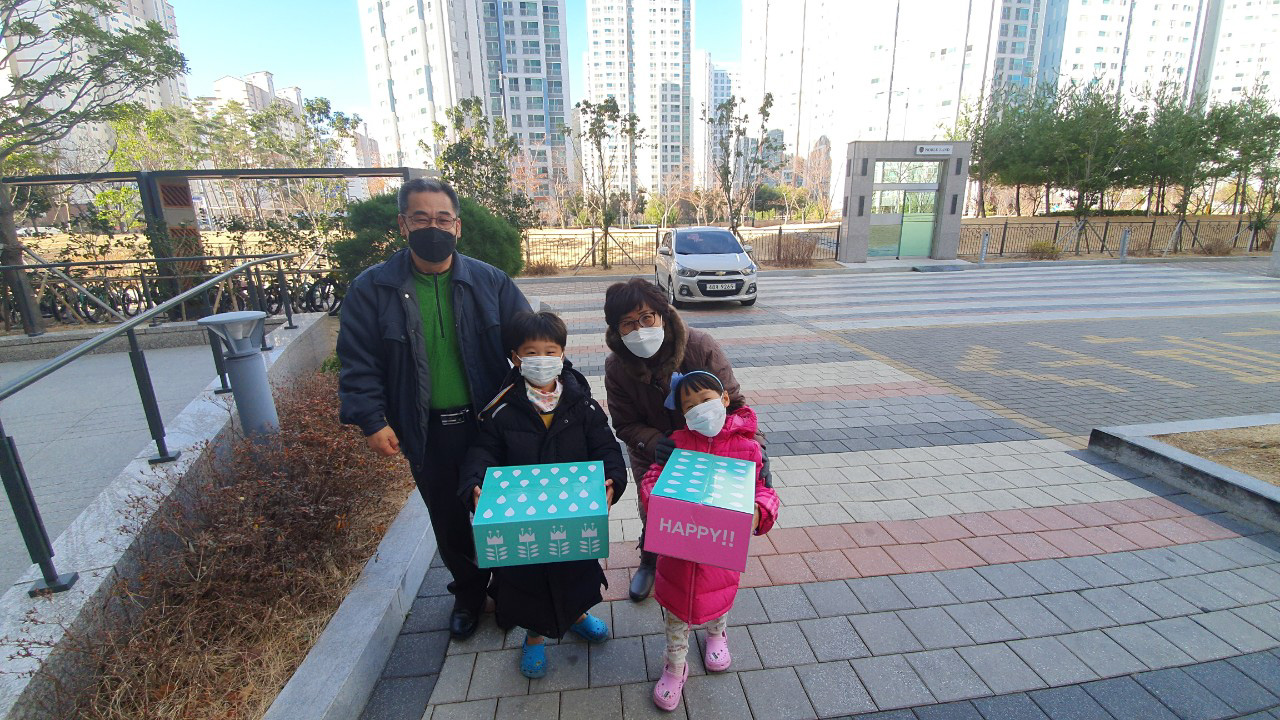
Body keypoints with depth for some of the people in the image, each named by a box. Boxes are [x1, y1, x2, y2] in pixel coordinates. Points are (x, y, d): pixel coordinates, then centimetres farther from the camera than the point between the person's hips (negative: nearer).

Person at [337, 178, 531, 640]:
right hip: (427, 433, 1)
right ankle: (467, 591, 43)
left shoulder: (490, 282, -4)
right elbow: (358, 362, -2)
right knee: (449, 519, 18)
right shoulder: (372, 289, -4)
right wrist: (371, 420, -10)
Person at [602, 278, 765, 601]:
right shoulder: (616, 367, -23)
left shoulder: (701, 347, -30)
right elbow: (625, 424, -16)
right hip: (652, 458, 1)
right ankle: (649, 562, 54)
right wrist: (653, 443, -36)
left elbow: (732, 403, -23)